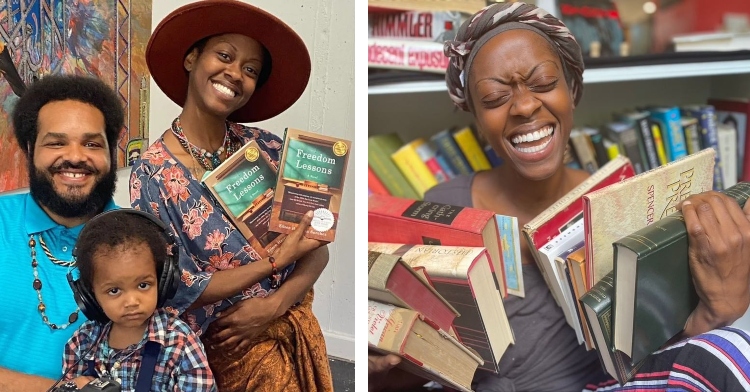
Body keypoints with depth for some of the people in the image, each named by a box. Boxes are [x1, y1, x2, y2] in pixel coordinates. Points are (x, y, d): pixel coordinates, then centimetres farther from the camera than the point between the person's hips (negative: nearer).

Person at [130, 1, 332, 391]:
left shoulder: (267, 148, -5)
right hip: (225, 350, -3)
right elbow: (182, 291, -16)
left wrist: (274, 303, -18)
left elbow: (316, 246, -3)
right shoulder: (153, 173, -14)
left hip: (296, 337, 3)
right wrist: (277, 260, -19)